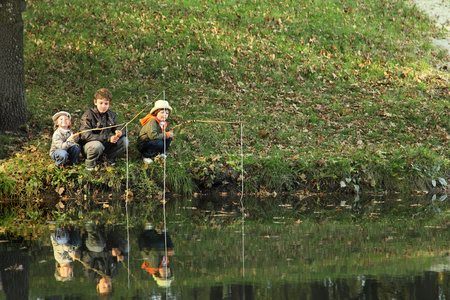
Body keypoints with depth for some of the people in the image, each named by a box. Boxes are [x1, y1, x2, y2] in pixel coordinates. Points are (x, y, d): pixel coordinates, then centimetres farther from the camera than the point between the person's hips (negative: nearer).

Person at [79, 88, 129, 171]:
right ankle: (90, 163, -10)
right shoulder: (88, 116, -18)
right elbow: (86, 135, -26)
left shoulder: (110, 115, 1)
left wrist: (119, 132, -25)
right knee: (97, 145, -40)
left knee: (124, 141, -12)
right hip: (88, 145, -6)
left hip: (105, 144, 6)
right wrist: (108, 138, -32)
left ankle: (107, 157, 7)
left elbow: (118, 127, 4)